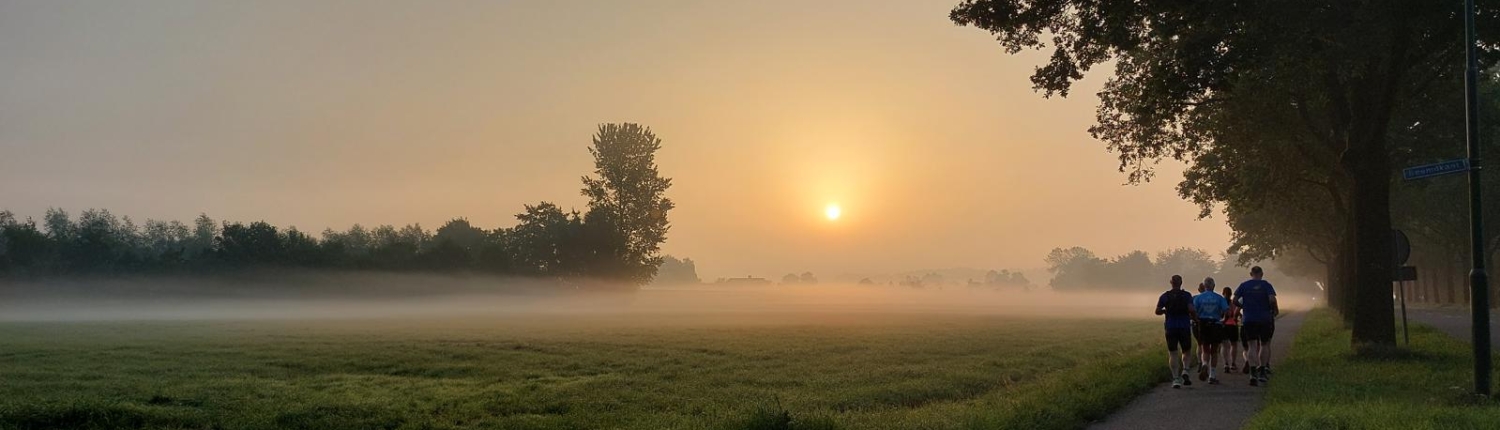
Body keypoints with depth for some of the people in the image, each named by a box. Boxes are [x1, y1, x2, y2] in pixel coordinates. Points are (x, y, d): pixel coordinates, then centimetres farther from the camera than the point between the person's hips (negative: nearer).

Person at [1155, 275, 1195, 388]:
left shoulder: (1165, 296, 2)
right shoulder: (1187, 295, -2)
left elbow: (1157, 311, -1)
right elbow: (1191, 309, -15)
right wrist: (1193, 316, 6)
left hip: (1171, 327, 0)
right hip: (1185, 327, 0)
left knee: (1173, 354, 3)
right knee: (1186, 351, 16)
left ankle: (1176, 378, -8)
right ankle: (1185, 371, -9)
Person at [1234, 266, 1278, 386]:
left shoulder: (1244, 285, 4)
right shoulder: (1266, 285, -2)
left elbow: (1235, 300, -1)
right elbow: (1272, 299, -15)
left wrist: (1238, 312, 12)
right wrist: (1275, 310, 2)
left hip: (1248, 319, 1)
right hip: (1264, 319, -1)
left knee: (1252, 346, 0)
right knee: (1264, 344, 15)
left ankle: (1253, 373, -15)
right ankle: (1262, 371, 17)